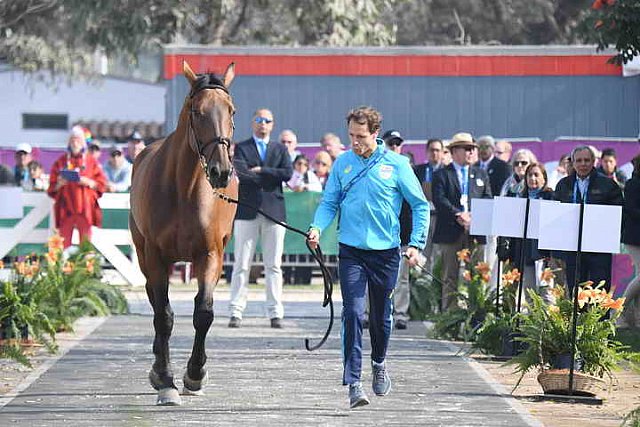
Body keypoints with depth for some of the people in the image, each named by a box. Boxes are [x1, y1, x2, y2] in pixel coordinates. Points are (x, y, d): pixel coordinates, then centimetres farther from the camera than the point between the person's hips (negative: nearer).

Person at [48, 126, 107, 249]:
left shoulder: (91, 161, 10)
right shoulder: (61, 161, 11)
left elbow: (102, 184, 6)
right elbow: (52, 187, 11)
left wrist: (88, 182, -10)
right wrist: (59, 184, -10)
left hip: (85, 208, 0)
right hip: (66, 208, 0)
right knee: (64, 242, -6)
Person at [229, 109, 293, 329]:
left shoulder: (280, 149, 14)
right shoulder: (241, 148, 6)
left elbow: (288, 173, -3)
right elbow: (241, 174, -11)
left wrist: (261, 171, -8)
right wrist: (272, 177, -9)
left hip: (274, 211, 2)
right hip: (247, 211, -2)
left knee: (274, 265, 4)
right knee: (241, 265, -1)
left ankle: (275, 313, 7)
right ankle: (236, 312, 2)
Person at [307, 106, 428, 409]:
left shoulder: (396, 164, -3)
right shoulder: (343, 163, 2)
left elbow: (420, 205, 2)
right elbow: (329, 203, 7)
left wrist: (416, 243, -6)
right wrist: (317, 228, -12)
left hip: (385, 251, 0)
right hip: (351, 251, 0)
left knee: (381, 314, 13)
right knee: (353, 313, -12)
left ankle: (379, 363, 41)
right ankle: (353, 382, -13)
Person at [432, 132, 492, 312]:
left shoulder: (481, 174, 19)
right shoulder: (441, 174, 6)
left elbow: (488, 199, 9)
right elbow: (439, 200, -7)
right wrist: (458, 215, -18)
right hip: (450, 233, -3)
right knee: (450, 278, 0)